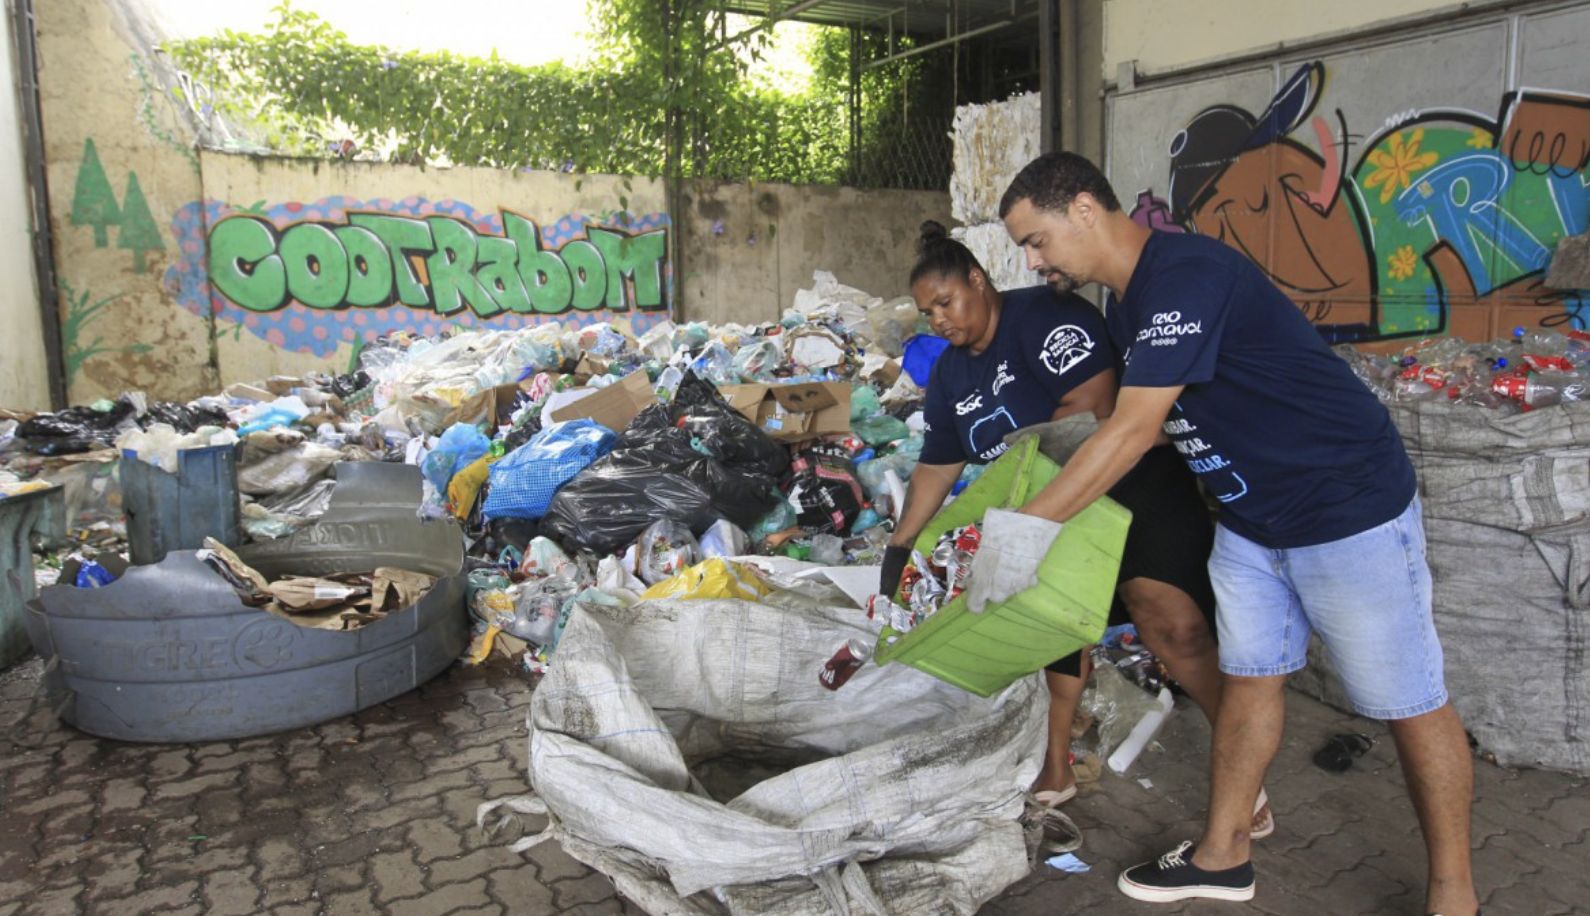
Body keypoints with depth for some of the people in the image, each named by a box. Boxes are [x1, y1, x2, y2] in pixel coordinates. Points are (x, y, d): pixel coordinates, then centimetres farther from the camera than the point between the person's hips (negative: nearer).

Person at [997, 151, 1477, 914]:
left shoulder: (1185, 274, -25)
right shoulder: (1126, 301, 4)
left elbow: (1132, 433, -28)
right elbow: (1132, 424, 11)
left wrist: (1020, 529, -23)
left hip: (1348, 508, -9)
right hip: (1249, 520, 9)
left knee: (1408, 703, 5)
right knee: (1249, 680, 15)